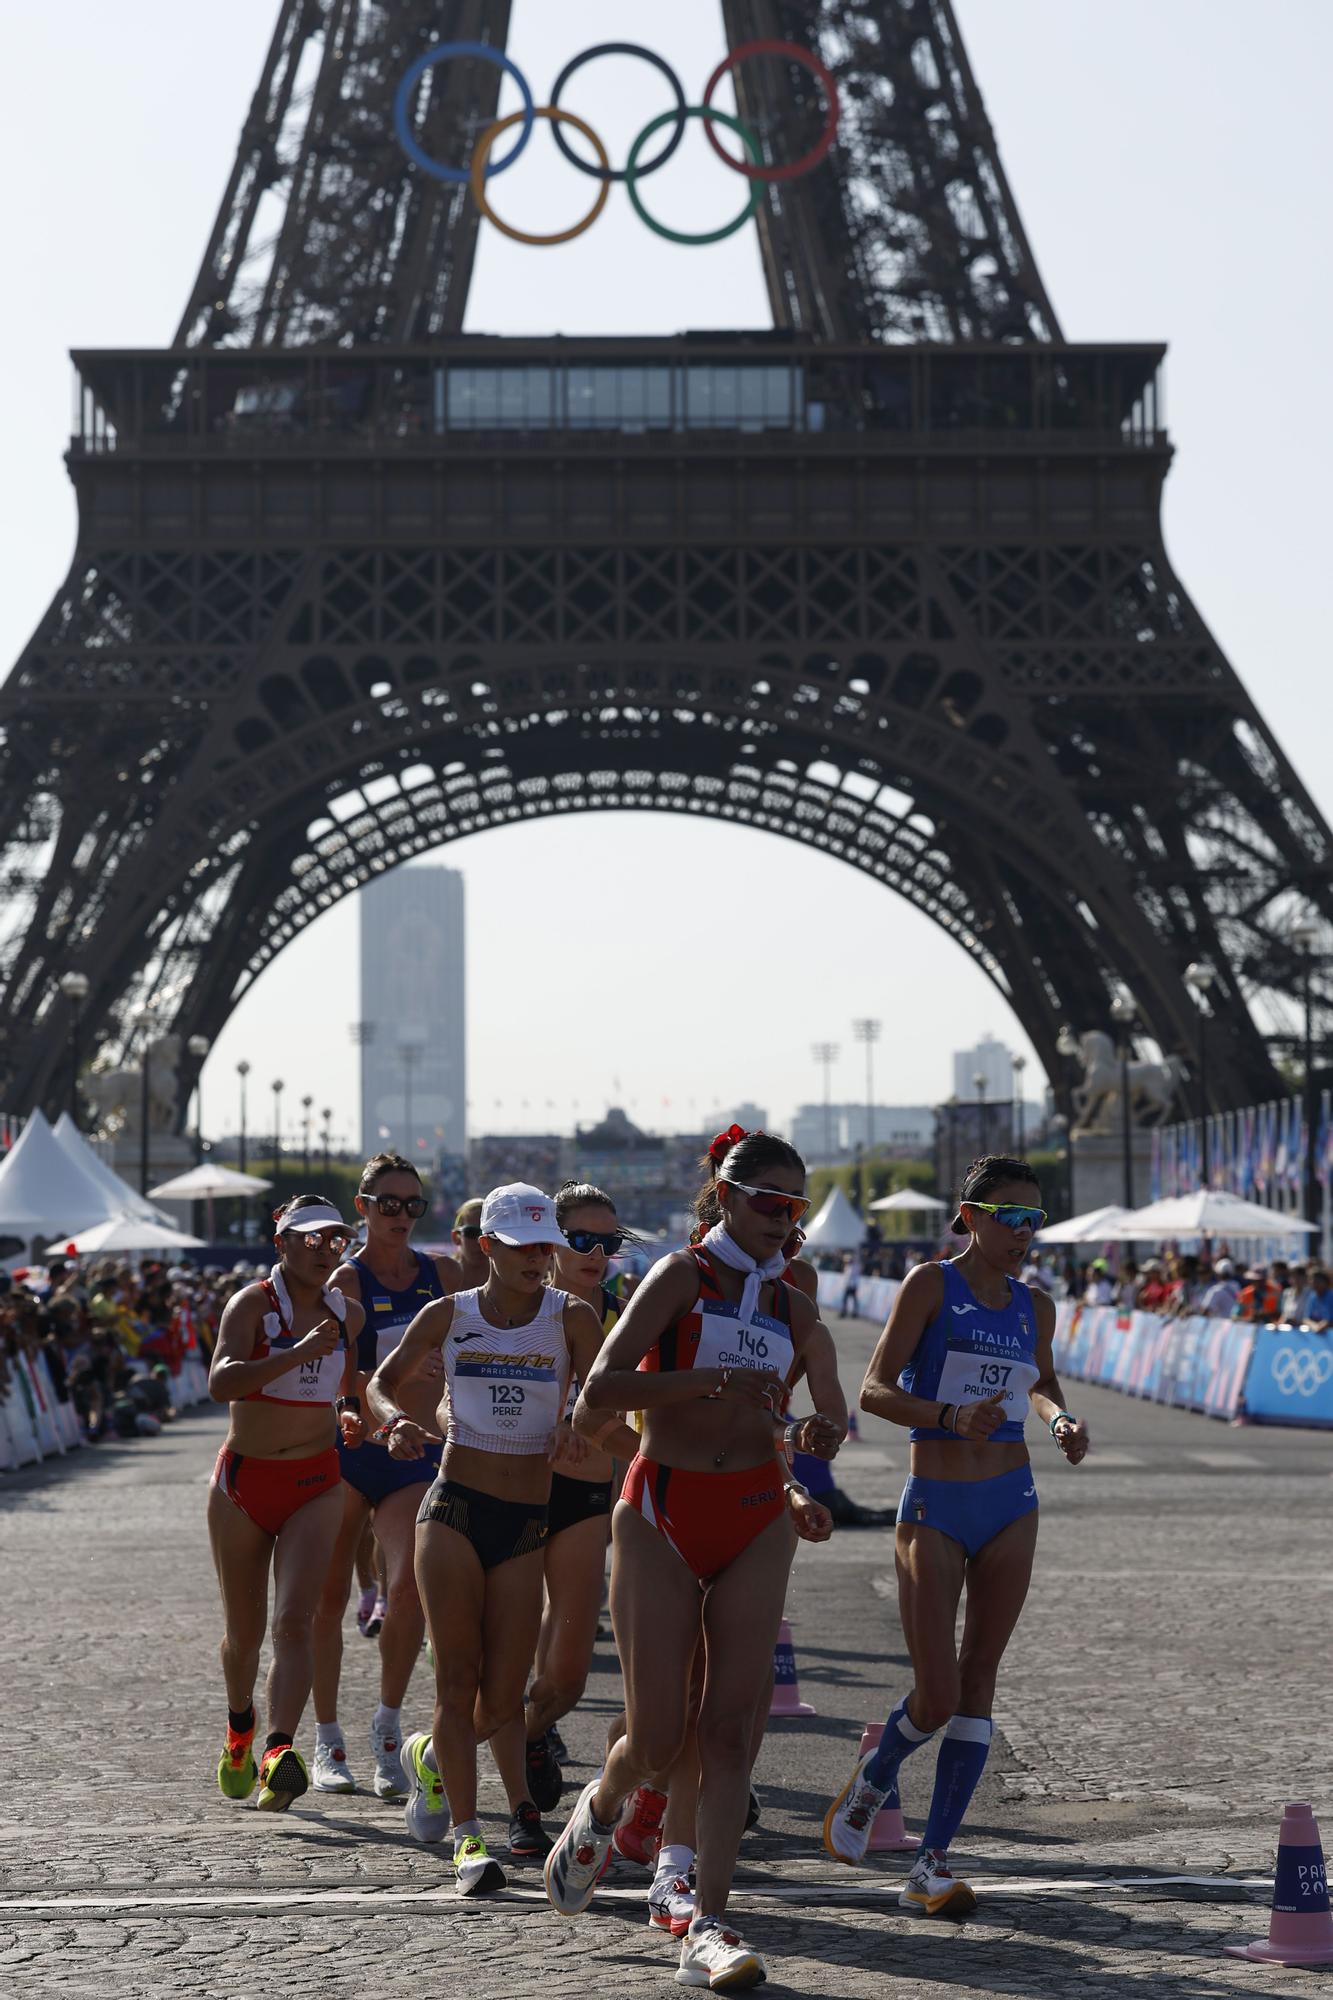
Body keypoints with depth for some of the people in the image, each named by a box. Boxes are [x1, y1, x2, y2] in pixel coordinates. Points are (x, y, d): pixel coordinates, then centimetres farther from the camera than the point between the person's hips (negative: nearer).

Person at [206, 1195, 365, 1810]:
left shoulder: (347, 1312, 4)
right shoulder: (252, 1303, -10)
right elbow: (220, 1382, -28)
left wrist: (348, 1410, 6)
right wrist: (299, 1353, -35)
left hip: (314, 1484, 2)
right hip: (243, 1481, -1)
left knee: (294, 1620, -16)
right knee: (244, 1630, 11)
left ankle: (280, 1752, -27)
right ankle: (239, 1732, 39)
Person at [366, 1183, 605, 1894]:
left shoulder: (571, 1317, 0)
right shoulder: (448, 1315, 3)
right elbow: (381, 1382, 12)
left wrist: (577, 1430, -28)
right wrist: (395, 1421, -10)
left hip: (528, 1521, 1)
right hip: (453, 1508, -1)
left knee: (502, 1700, 2)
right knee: (458, 1679, -8)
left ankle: (431, 1756, 35)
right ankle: (468, 1840, -3)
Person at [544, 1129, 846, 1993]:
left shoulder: (792, 1308, 10)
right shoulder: (681, 1275, -5)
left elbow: (835, 1416, 13)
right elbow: (599, 1392, -17)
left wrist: (821, 1434, -11)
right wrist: (716, 1379, -25)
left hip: (756, 1522, 4)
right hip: (664, 1515, -4)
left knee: (731, 1726, -4)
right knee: (658, 1735, -2)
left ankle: (709, 1928, -3)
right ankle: (600, 1810, 32)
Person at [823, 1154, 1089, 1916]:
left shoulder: (1035, 1306, 7)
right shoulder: (931, 1286, -7)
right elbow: (875, 1389, -12)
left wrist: (1062, 1419, 3)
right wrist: (950, 1416, -27)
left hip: (1011, 1505, 5)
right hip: (934, 1508, -4)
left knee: (978, 1682, 2)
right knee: (936, 1696, -7)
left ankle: (933, 1863, 9)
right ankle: (874, 1779, 27)